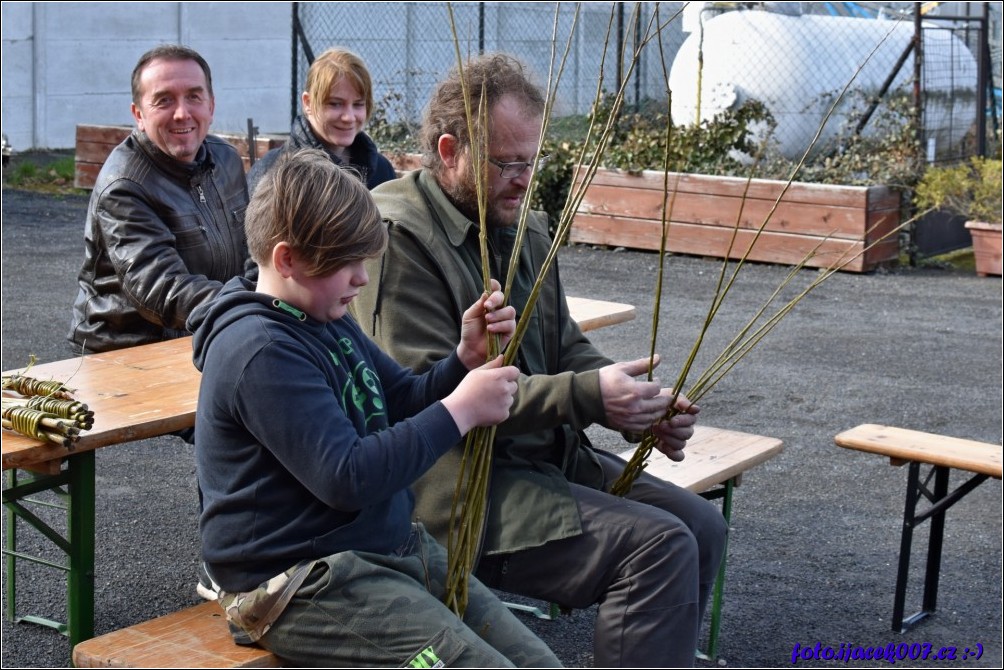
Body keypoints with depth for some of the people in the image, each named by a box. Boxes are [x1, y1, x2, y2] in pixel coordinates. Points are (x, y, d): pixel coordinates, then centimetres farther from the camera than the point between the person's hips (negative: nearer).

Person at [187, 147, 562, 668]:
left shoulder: (328, 322, 15)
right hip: (299, 583, -10)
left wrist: (468, 358, 3)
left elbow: (408, 402, 23)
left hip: (388, 548, 10)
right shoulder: (260, 351, -18)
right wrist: (460, 411, -19)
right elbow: (347, 477, -24)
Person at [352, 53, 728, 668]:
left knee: (702, 525, 2)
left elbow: (567, 348, 19)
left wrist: (644, 408, -2)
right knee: (660, 547, -20)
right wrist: (586, 396, -25)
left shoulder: (522, 225, 15)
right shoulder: (399, 237, -14)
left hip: (547, 456, 9)